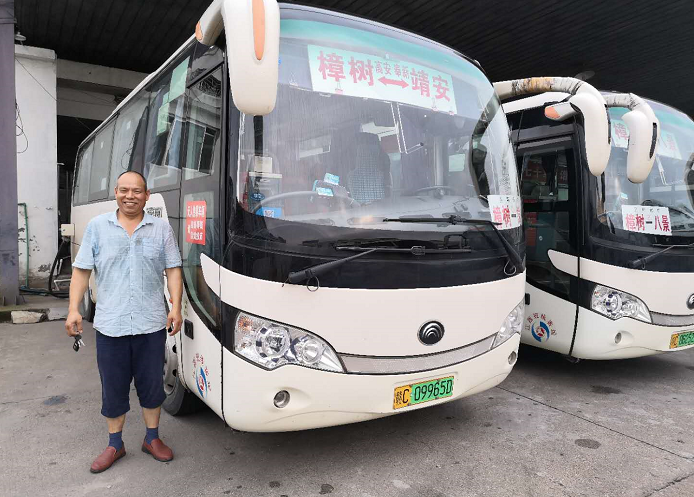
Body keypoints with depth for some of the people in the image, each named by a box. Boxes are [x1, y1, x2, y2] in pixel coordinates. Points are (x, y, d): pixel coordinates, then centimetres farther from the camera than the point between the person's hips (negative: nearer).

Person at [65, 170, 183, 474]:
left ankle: (152, 439, 29)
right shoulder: (97, 227, 4)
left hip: (151, 323, 0)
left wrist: (176, 307, -7)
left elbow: (173, 270, 3)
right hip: (110, 324, 0)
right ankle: (115, 445, 29)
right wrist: (74, 309, -4)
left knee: (152, 384, 10)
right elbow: (81, 270, 4)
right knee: (113, 388, 11)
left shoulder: (161, 229, 4)